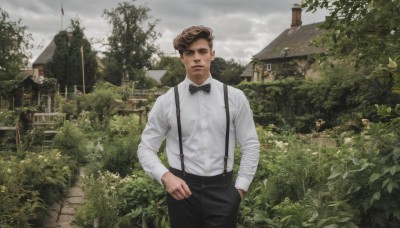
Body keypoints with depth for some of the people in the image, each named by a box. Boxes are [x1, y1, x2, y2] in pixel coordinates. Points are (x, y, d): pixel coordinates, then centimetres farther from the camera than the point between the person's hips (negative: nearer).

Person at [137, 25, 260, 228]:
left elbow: (251, 146, 5)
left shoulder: (235, 97, 0)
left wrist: (241, 187, 0)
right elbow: (146, 148, 1)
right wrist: (165, 176, -15)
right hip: (182, 190, 0)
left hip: (222, 191, 0)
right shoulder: (166, 101, -3)